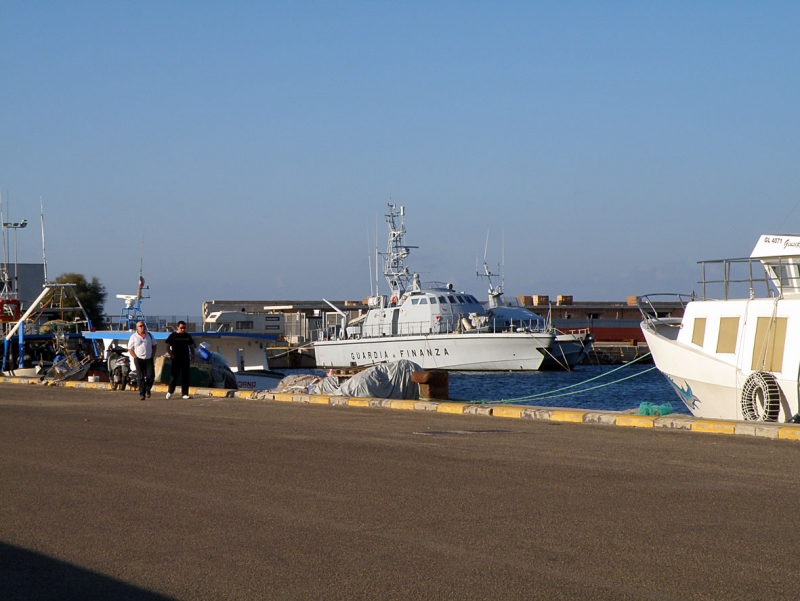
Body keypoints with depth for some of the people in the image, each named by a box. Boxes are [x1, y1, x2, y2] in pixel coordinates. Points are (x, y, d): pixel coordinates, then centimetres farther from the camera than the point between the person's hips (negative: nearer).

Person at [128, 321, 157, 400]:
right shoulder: (134, 337, 0)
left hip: (149, 359, 3)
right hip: (139, 360, -3)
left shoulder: (149, 335, 10)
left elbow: (154, 345, 19)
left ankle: (147, 389, 21)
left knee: (151, 376, -4)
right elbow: (130, 349, 1)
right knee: (141, 378, -4)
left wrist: (153, 355, 7)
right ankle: (142, 394, -1)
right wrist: (135, 358, -7)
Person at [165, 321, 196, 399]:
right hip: (176, 359, -3)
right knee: (174, 375, 1)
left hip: (185, 359, 3)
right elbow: (167, 347, 0)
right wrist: (172, 355, -9)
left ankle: (184, 393, 5)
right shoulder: (173, 335, 0)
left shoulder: (188, 336, 10)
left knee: (185, 376, 1)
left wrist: (193, 355, 6)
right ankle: (170, 391, 18)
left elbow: (191, 346, 19)